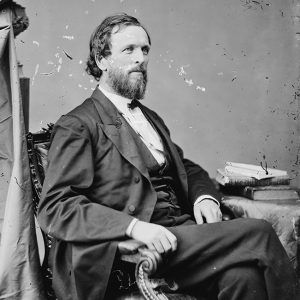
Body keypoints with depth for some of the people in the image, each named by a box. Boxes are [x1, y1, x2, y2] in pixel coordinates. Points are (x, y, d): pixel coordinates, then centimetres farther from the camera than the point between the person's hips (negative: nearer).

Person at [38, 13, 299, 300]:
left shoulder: (151, 118, 24)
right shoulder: (76, 125, -2)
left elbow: (188, 168, 29)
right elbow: (54, 208, -10)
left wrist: (204, 196, 4)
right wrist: (134, 226, -23)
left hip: (183, 228, 6)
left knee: (244, 274, -25)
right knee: (258, 233, -20)